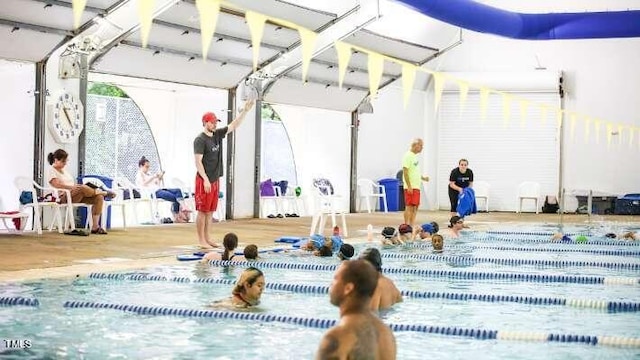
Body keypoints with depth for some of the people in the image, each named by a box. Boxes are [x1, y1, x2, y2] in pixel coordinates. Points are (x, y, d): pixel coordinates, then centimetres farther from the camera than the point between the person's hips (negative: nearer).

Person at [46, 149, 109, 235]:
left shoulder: (64, 170, 24)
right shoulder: (51, 171, -1)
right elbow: (57, 185, -19)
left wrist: (77, 185, -1)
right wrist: (72, 187, -30)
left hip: (77, 196, 8)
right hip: (64, 197, -8)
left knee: (99, 198, -15)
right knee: (83, 188, -37)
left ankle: (95, 227, -19)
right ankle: (104, 193, -7)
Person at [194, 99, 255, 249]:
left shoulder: (217, 135, 10)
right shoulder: (200, 140, -12)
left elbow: (234, 125, 14)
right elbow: (198, 162, -16)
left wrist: (245, 110, 6)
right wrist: (205, 179, -22)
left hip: (215, 179, 8)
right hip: (204, 180, -8)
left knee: (210, 211, 11)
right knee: (202, 211, -3)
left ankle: (207, 239, 16)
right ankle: (201, 240, 0)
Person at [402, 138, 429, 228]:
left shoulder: (415, 156, 17)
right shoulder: (408, 156, -12)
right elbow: (405, 172, -18)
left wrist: (423, 178, 13)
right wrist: (409, 186, -23)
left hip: (416, 187, 10)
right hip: (410, 187, -10)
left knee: (415, 207, 10)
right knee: (409, 207, -8)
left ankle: (412, 226, 14)